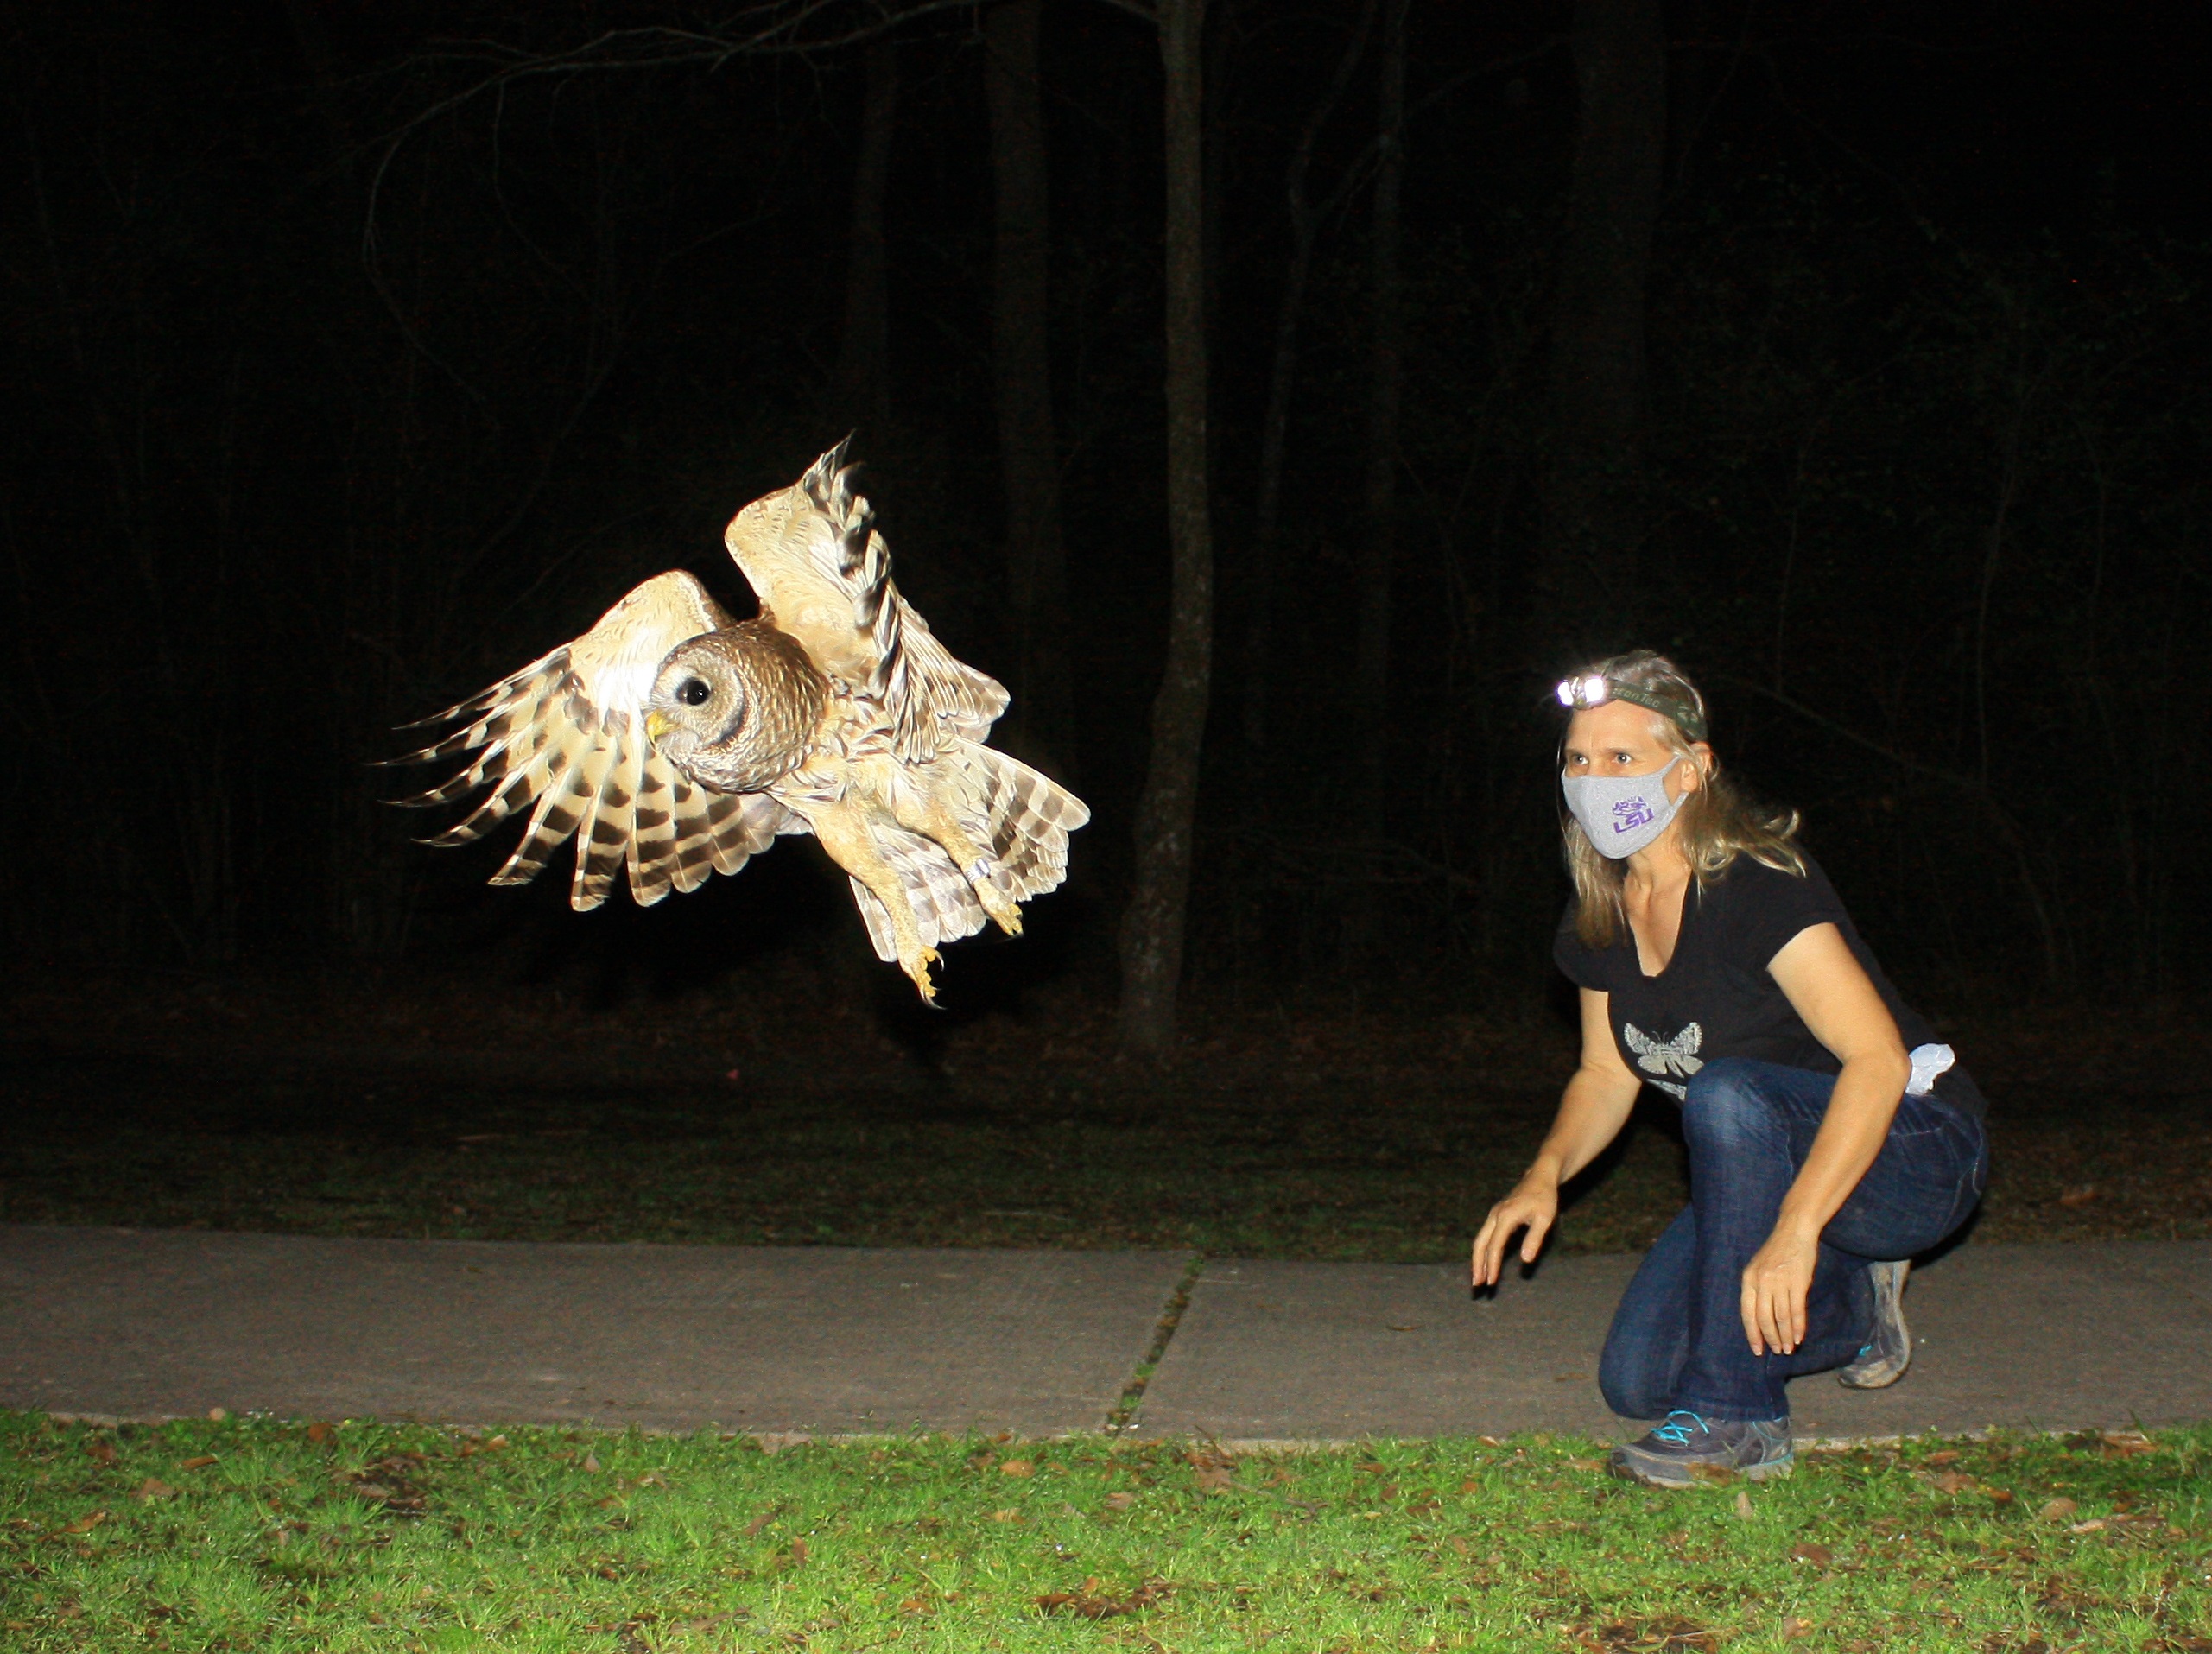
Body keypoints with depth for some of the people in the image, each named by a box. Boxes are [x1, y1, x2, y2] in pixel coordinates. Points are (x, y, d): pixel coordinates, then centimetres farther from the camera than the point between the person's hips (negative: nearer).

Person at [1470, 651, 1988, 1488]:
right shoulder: (1599, 919, -2)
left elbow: (1878, 1060, -33)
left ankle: (1736, 1418, -26)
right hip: (1769, 1172, 7)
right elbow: (1607, 1073, 10)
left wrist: (1792, 1232, -43)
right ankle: (1852, 1304, 19)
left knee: (1725, 1097, -36)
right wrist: (1546, 1173, -10)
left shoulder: (1758, 886, -25)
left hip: (1916, 1156, -7)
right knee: (1635, 1382, -5)